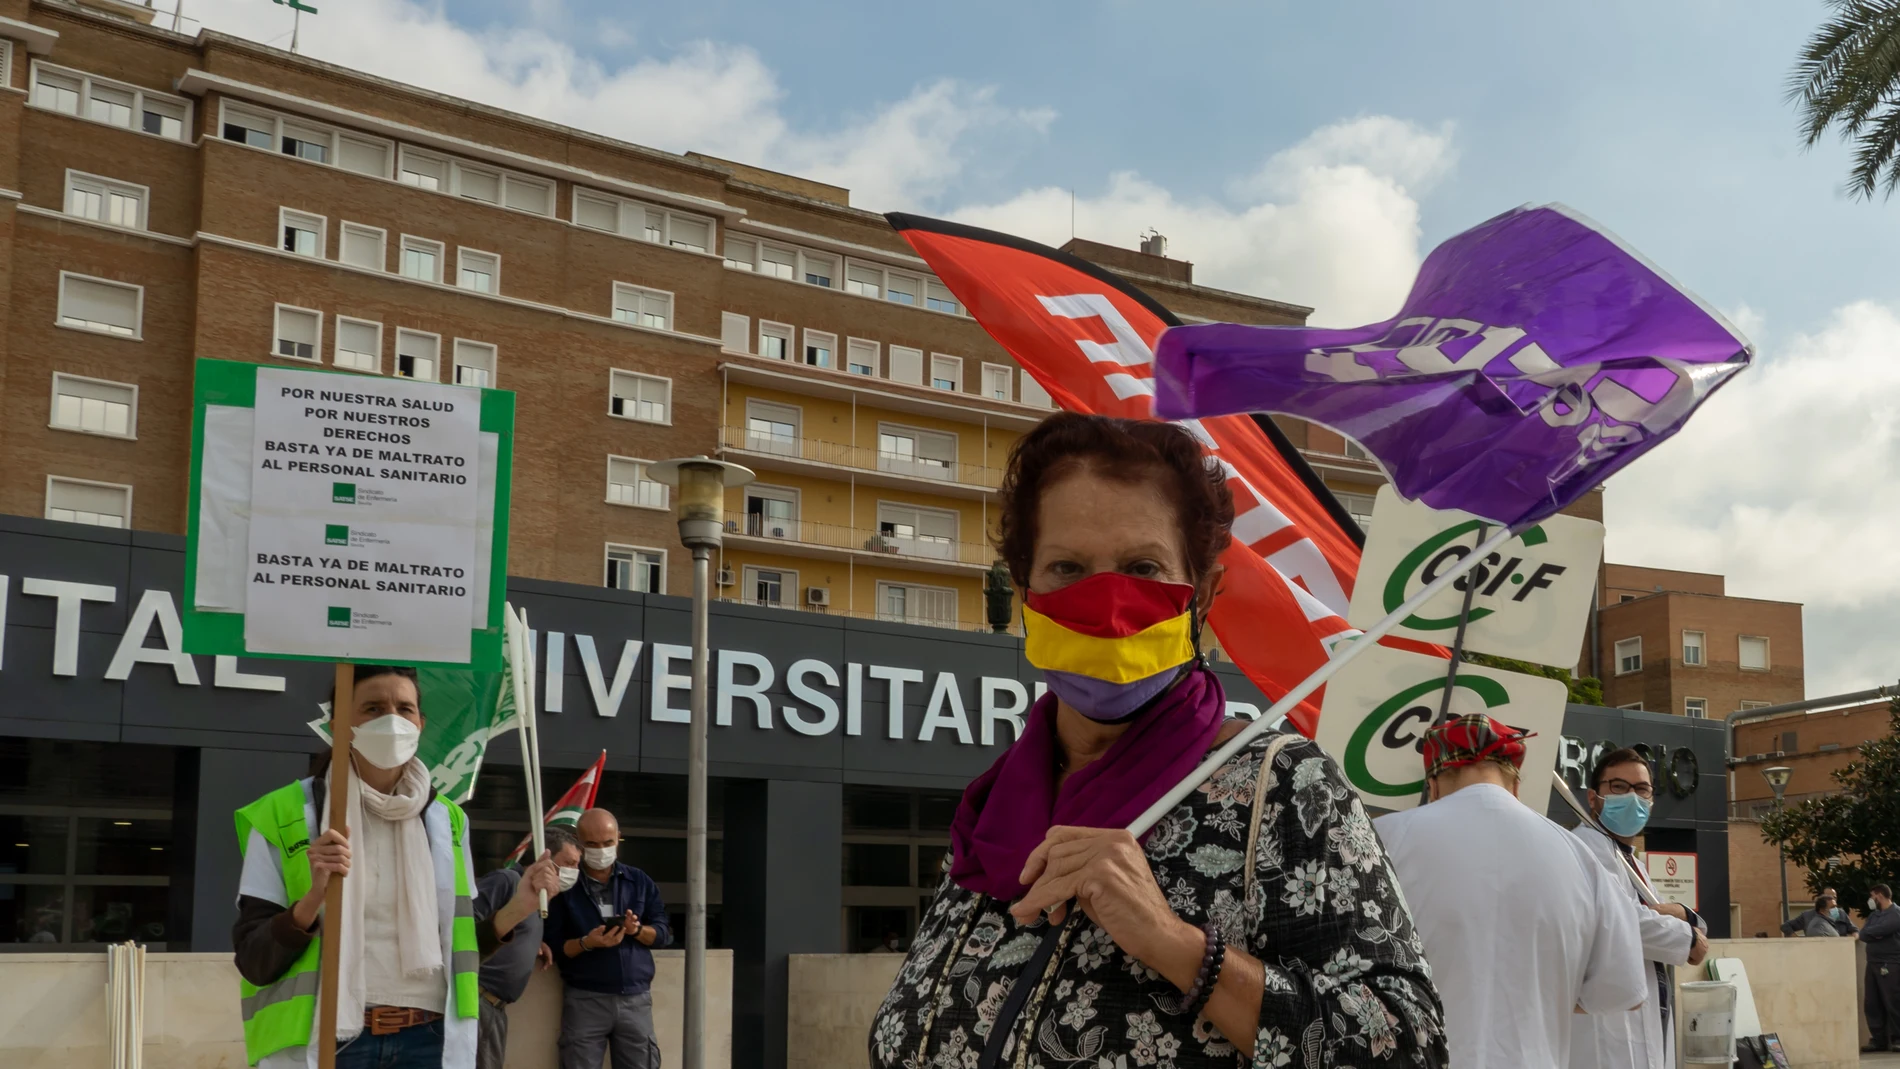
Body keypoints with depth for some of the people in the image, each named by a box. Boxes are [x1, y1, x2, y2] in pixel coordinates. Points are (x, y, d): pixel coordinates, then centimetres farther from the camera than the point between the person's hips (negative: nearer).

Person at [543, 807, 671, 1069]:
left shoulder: (640, 882, 11)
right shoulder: (565, 886, 2)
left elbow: (662, 932, 8)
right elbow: (552, 946, -1)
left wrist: (638, 930, -13)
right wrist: (586, 943, -19)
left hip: (636, 999, 2)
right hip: (585, 999, -2)